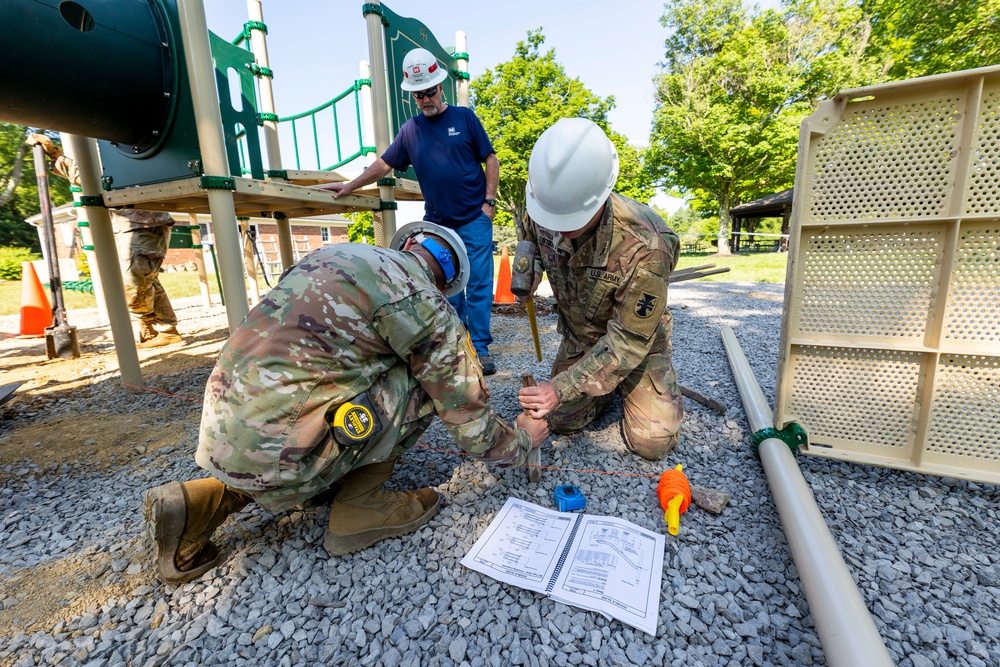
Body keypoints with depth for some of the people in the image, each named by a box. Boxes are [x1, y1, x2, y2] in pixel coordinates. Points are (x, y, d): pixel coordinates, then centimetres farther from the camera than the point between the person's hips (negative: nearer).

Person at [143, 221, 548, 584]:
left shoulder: (339, 251, 13)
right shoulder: (426, 307, -9)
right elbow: (470, 421, -1)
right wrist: (522, 440, 19)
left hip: (217, 433, 8)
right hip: (273, 453, -8)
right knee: (424, 380, -1)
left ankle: (203, 502, 20)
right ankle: (360, 505, 6)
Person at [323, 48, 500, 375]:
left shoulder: (464, 117, 3)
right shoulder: (410, 129, 10)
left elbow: (490, 159, 3)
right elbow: (384, 164, 15)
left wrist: (489, 201, -5)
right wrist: (350, 185, 12)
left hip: (474, 220, -3)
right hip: (436, 223, 3)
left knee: (478, 285, -4)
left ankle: (480, 349, 5)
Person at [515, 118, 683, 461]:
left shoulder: (643, 247, -38)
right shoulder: (542, 207, -23)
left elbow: (628, 342, -31)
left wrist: (562, 387, -36)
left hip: (637, 339, -4)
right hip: (578, 336, 4)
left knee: (651, 442, -7)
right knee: (561, 420, 3)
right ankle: (609, 385, 28)